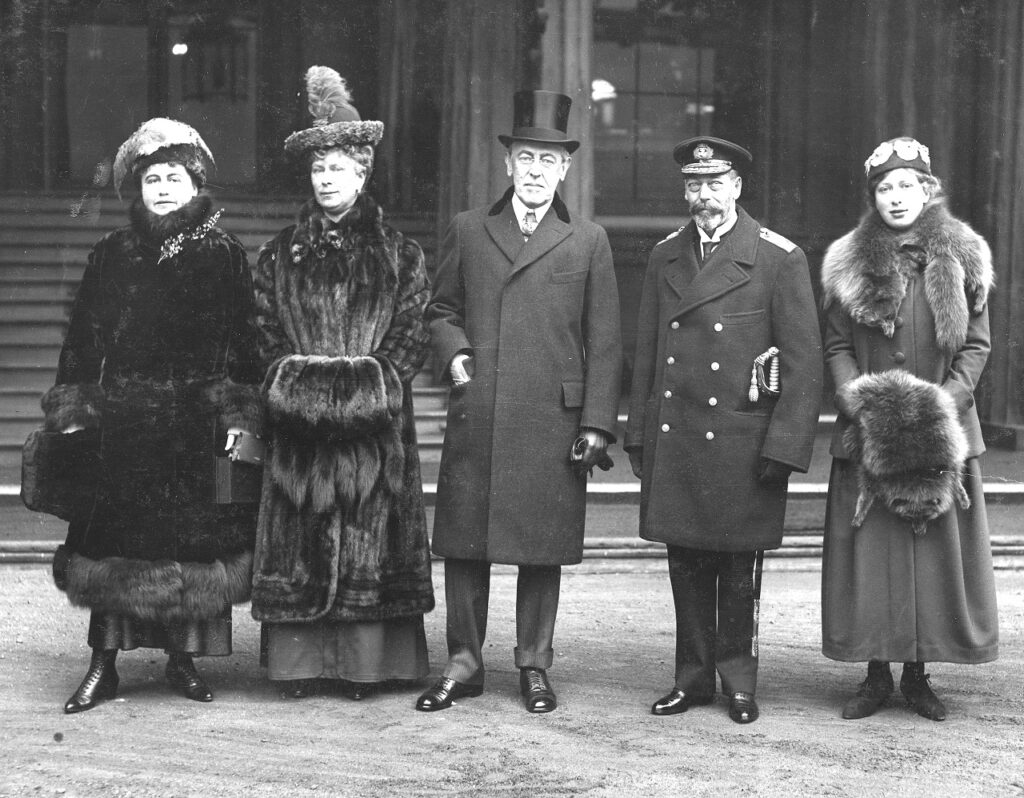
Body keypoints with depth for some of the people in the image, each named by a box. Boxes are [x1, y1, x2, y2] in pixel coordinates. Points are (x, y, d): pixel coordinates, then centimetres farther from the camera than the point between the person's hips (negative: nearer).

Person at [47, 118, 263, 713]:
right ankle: (104, 666, 6)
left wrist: (239, 416, -5)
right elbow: (83, 339, 9)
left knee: (195, 539, 1)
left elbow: (244, 343, 3)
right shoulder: (113, 256, 9)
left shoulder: (224, 256, 5)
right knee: (114, 538, 0)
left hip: (198, 421, -1)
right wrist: (73, 411, 1)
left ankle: (184, 657, 15)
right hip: (122, 418, 1)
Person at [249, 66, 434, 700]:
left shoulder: (399, 254, 6)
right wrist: (297, 382, -6)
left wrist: (372, 382, -10)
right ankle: (300, 664, 6)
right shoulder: (281, 255, 11)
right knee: (298, 542, 0)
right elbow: (266, 333, 8)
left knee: (370, 541, 0)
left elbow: (411, 337, 2)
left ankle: (365, 664, 6)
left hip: (374, 425, -1)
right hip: (300, 423, 2)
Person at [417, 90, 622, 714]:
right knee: (463, 545, 4)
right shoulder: (468, 231, 11)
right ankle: (464, 663, 16)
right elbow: (442, 309, 20)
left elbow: (604, 343, 5)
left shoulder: (588, 242, 8)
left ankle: (535, 667, 15)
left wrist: (598, 423, -2)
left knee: (544, 550, 3)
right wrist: (453, 350, -2)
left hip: (553, 423, -1)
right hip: (475, 421, 1)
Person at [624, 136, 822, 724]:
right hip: (673, 443, 4)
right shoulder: (666, 256, 11)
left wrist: (785, 447, -12)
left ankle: (739, 682, 17)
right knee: (686, 563, 9)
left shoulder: (780, 259, -4)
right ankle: (693, 677, 20)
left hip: (742, 442, -4)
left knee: (740, 568, 4)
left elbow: (804, 361, -6)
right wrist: (638, 434, 10)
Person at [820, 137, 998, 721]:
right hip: (867, 432, 0)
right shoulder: (849, 263, 4)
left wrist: (945, 401, -10)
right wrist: (860, 400, -11)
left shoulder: (961, 258, 3)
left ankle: (919, 674, 13)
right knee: (870, 548, 0)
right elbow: (837, 346, 5)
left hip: (943, 431, 0)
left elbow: (977, 345, 3)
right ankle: (877, 673, 10)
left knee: (938, 547, 1)